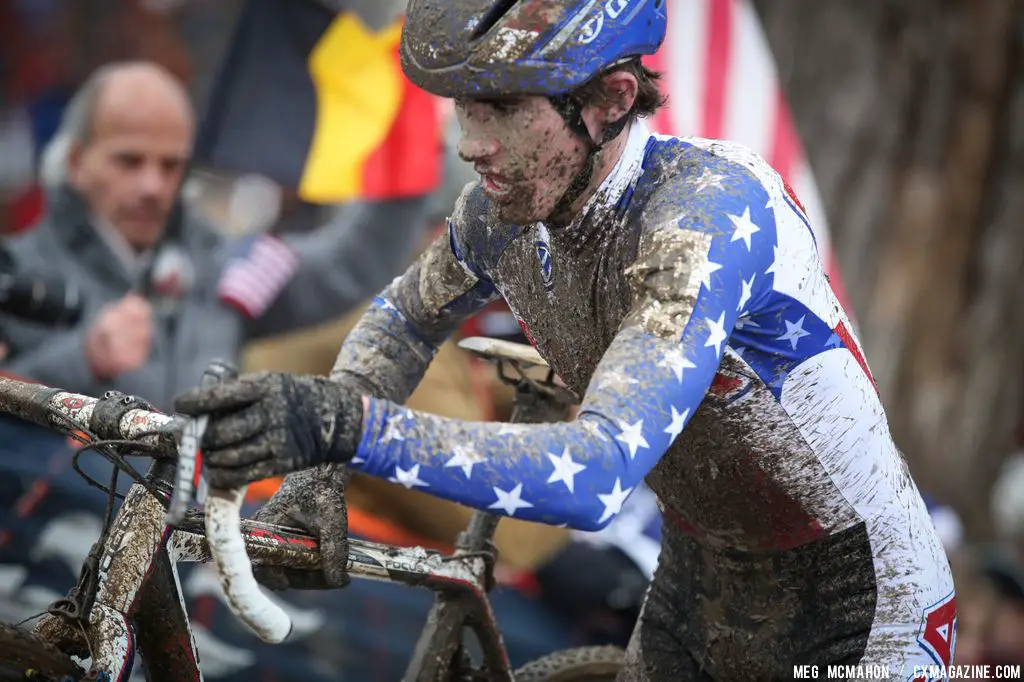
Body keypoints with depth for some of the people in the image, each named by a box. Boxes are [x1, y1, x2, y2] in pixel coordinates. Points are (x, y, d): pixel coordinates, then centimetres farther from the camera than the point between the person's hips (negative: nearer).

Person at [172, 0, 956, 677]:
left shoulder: (709, 211, -32)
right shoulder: (504, 210, -11)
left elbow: (599, 476, -43)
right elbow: (405, 318, 12)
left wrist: (353, 427, -54)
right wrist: (317, 466, -7)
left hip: (857, 608, -6)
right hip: (700, 580, 6)